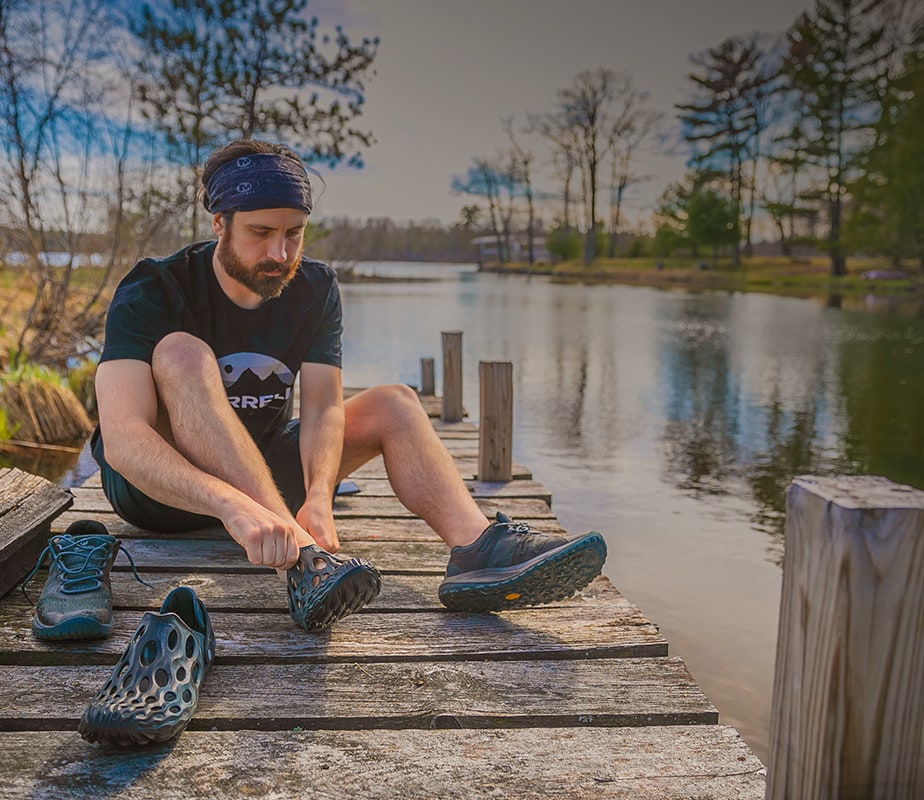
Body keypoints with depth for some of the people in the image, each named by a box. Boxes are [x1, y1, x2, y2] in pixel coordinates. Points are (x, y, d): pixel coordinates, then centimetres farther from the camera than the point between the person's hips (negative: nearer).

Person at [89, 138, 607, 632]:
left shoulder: (315, 288, -6)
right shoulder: (153, 293, -20)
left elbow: (322, 409, -17)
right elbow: (122, 440, -34)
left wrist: (318, 495, -39)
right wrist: (233, 505, -51)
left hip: (265, 468, 5)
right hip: (157, 485, -4)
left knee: (393, 405, -11)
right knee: (182, 353, -32)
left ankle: (477, 545, -37)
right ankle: (303, 562, -47)